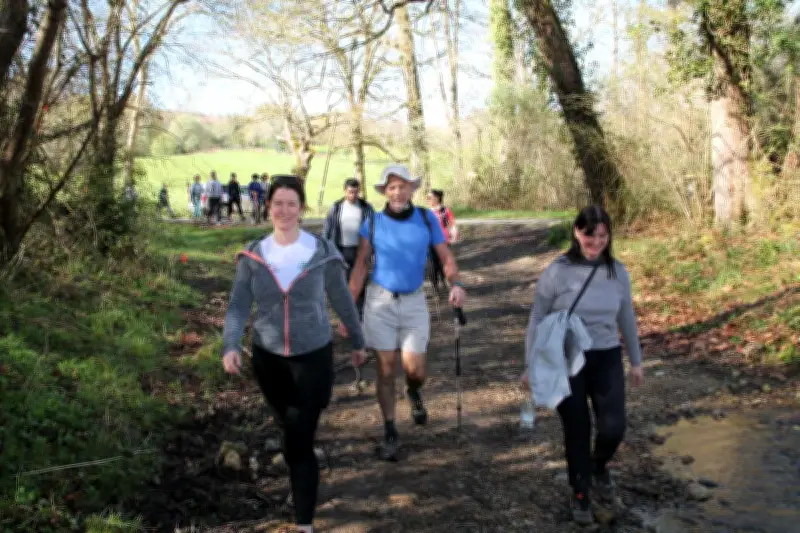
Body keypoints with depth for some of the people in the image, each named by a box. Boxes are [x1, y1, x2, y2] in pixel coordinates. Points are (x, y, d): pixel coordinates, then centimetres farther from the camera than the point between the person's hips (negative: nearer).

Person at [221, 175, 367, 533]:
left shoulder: (322, 253, -8)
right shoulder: (253, 256, -3)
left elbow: (342, 300, 3)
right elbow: (238, 305, -7)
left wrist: (357, 341, 12)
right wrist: (230, 346, -22)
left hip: (313, 356, -3)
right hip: (268, 358, 3)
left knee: (299, 441, -7)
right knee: (291, 431, 20)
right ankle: (304, 481, 47)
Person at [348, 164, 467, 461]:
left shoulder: (426, 218, -3)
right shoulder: (373, 222, -4)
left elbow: (446, 257, -1)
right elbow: (360, 266, -2)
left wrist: (456, 284, -21)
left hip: (414, 302, 1)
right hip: (380, 300, 0)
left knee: (415, 369, -3)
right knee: (386, 368, 4)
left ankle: (413, 392, 35)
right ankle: (389, 431, 18)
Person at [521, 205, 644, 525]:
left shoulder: (618, 271, 2)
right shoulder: (557, 271, -10)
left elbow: (627, 318, 13)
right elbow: (537, 319, -3)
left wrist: (636, 360, 18)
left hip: (607, 358, 3)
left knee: (613, 427, -9)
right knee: (577, 431, 4)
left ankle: (598, 469, 27)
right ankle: (580, 495, 28)